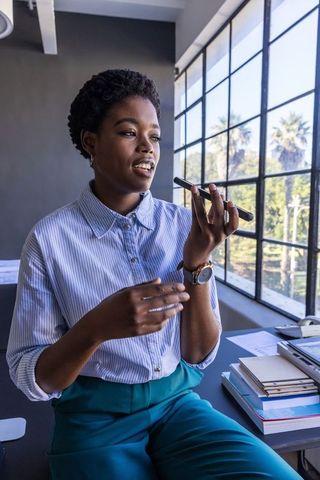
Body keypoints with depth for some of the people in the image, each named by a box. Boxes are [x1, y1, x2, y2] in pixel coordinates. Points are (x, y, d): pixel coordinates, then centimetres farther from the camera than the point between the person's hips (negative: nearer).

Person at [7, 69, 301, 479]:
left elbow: (199, 356, -3)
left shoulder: (184, 225, -4)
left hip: (178, 403, 2)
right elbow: (31, 380, -8)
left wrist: (197, 263, -18)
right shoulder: (49, 239, -10)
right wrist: (97, 328, -27)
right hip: (95, 417, -1)